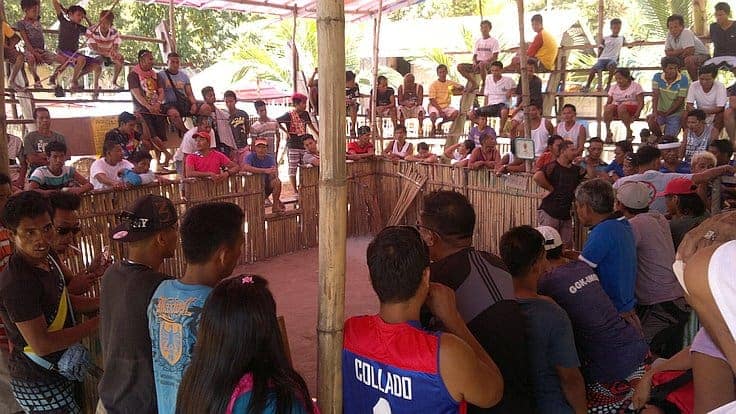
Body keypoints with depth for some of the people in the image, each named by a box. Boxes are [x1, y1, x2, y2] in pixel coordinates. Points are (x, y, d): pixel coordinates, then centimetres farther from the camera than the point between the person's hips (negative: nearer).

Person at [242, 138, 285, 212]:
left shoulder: (269, 158, -1)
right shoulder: (250, 156, -11)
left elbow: (275, 172, -16)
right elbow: (245, 167, -34)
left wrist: (274, 174, -43)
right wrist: (265, 171, -41)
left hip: (267, 185, 2)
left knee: (277, 182, -25)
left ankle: (276, 205, -10)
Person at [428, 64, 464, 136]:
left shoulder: (450, 83, 7)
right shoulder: (433, 85, -5)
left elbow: (462, 88, 17)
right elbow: (432, 101, -11)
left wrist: (458, 89, -8)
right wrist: (440, 110, -23)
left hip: (446, 107, 4)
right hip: (435, 106, -4)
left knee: (456, 112, -25)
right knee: (433, 114, -38)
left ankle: (441, 124, -2)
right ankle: (433, 126, -4)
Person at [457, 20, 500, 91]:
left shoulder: (493, 41, 1)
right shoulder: (478, 41, 18)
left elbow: (495, 57, -8)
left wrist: (484, 61, -20)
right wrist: (474, 62, -5)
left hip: (489, 64, -6)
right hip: (477, 64, 6)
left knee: (482, 64, -43)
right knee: (460, 67, -14)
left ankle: (484, 84, -23)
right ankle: (474, 84, -7)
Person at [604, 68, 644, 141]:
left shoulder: (636, 86, 2)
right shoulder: (613, 87, 13)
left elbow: (641, 103, -5)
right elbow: (608, 102, 7)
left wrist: (636, 115, -22)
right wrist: (605, 114, -13)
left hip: (632, 109, -3)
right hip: (616, 109, 3)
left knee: (621, 107, -38)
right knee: (609, 107, -32)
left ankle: (629, 131, -23)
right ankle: (608, 132, -24)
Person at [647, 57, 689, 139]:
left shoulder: (684, 80, -12)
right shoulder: (657, 77, -5)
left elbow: (679, 100, -12)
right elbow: (655, 95, -14)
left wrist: (666, 113, -15)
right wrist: (654, 112, -27)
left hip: (675, 114, -2)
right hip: (660, 111, 2)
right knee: (651, 121, -30)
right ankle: (659, 138, 0)